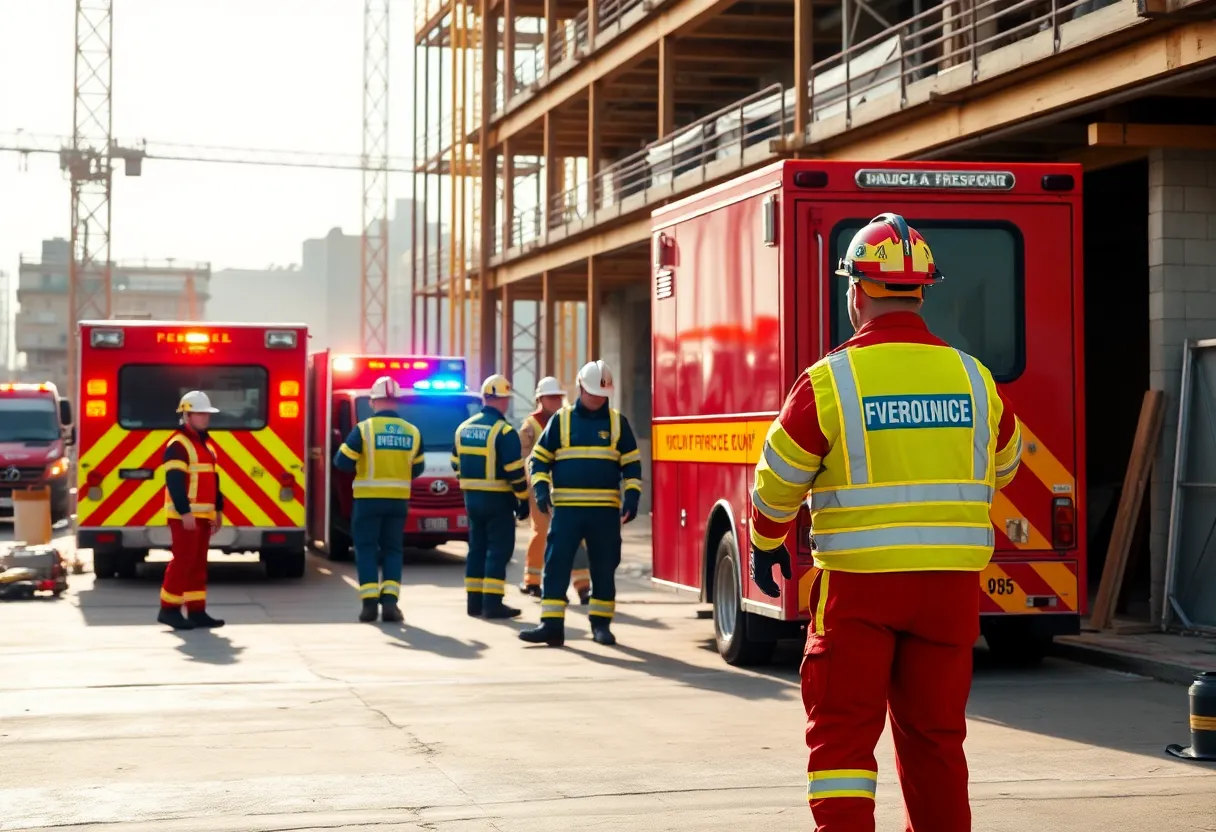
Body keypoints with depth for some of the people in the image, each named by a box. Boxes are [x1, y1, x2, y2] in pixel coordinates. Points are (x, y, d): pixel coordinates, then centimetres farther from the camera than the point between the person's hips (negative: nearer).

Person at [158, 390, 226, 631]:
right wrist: (185, 512, -24)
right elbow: (175, 481, -19)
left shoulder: (206, 443, 17)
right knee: (183, 561, -8)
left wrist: (218, 509, 19)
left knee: (198, 563, 8)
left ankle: (196, 611, 11)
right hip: (185, 515, -9)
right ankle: (169, 609, -1)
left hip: (203, 514, 9)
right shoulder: (178, 444, -12)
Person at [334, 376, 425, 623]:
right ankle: (390, 601, -2)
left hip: (368, 499, -3)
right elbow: (417, 468, 11)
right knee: (393, 550, 11)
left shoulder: (364, 429, -11)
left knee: (366, 549, 5)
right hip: (398, 501, 3)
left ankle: (370, 602, -3)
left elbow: (342, 462, -8)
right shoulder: (412, 432, 2)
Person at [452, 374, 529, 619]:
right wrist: (523, 500, -8)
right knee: (498, 550, -3)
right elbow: (515, 471, -17)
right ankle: (492, 603, -7)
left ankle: (474, 601, 15)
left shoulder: (463, 428, 8)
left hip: (471, 497, 7)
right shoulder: (504, 431, -15)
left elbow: (457, 465, 14)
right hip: (498, 499, -7)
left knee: (477, 548, 14)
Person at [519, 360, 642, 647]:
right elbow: (540, 458, 8)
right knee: (556, 564, -6)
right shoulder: (561, 420, 6)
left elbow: (632, 463, 9)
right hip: (566, 507, -1)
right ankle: (551, 624, -6)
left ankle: (601, 623, 14)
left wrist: (632, 497, -3)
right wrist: (541, 488, -8)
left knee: (604, 568, 5)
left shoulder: (618, 422, 8)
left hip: (606, 509, 1)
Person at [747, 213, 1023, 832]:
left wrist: (766, 545, 17)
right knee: (935, 732, 15)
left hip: (858, 579, -3)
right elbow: (1003, 467, 18)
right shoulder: (974, 379, 2)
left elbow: (779, 479, -2)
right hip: (951, 583, 4)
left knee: (842, 728, 3)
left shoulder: (829, 381, -9)